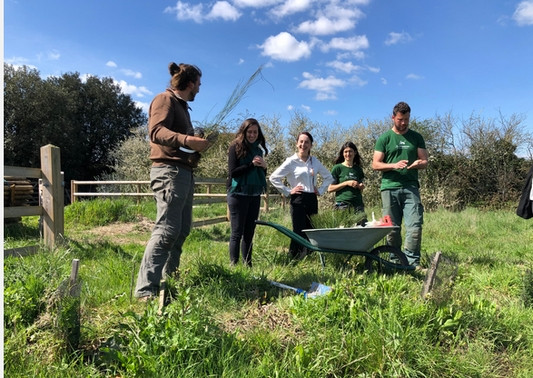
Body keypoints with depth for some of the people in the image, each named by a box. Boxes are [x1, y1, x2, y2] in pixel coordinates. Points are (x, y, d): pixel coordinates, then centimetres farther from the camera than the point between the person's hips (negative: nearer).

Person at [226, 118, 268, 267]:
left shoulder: (258, 149, 14)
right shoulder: (236, 147, -2)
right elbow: (232, 172, -9)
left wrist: (264, 166, -2)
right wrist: (252, 164, -15)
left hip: (255, 195, 5)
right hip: (238, 194, -5)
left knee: (249, 233, 8)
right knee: (237, 233, -4)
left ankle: (248, 265, 15)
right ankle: (233, 265, 1)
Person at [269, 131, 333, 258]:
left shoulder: (315, 161, 10)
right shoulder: (291, 161, -3)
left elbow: (328, 177, 22)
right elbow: (274, 178, -6)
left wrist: (321, 190, 9)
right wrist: (287, 191, -7)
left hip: (312, 199, 5)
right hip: (298, 200, -5)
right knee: (299, 232, -7)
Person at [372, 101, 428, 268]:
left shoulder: (416, 137, 14)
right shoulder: (384, 138, 7)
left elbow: (425, 161, 13)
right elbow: (375, 164, 2)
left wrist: (418, 163, -11)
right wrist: (394, 165, -15)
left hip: (411, 187, 2)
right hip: (390, 188, -1)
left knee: (415, 225, -9)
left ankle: (412, 262, -3)